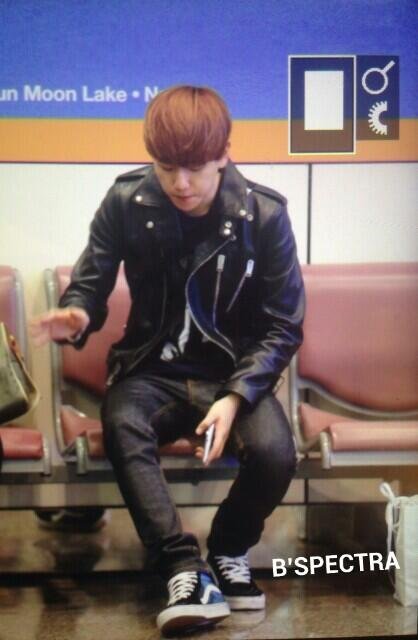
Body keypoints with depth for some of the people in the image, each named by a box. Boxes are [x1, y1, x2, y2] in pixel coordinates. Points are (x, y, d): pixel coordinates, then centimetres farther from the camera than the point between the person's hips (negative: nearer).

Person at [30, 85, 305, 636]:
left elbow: (283, 327, -6)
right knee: (121, 426, -33)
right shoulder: (126, 202, -7)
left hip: (235, 372, 0)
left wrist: (236, 395, -21)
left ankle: (229, 550, 4)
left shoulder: (264, 214, -10)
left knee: (275, 452, -29)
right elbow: (91, 281, 2)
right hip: (153, 368, 1)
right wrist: (77, 315, -24)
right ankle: (186, 570, -22)